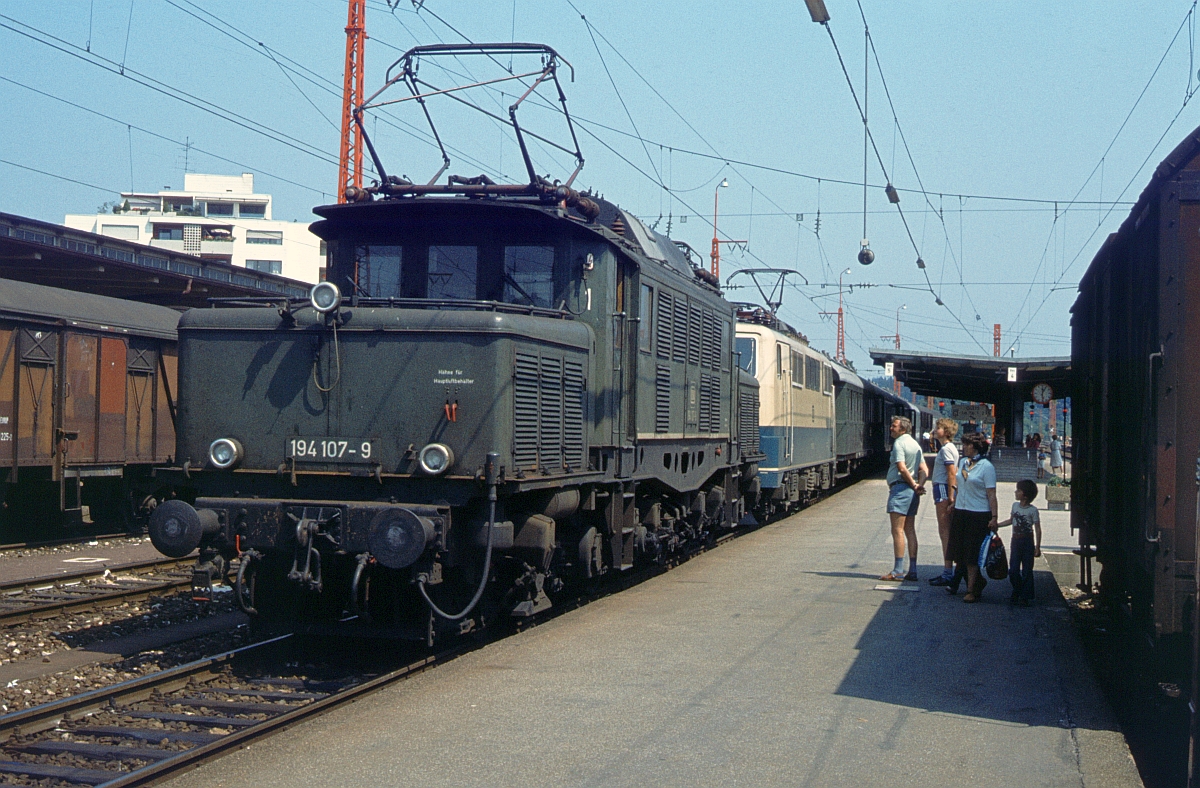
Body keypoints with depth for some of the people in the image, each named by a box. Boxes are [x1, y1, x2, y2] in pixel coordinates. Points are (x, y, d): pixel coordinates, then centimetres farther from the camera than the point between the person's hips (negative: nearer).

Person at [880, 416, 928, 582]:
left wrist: (914, 485, -9)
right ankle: (912, 570, 10)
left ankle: (898, 571, -11)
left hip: (900, 487, -9)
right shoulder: (915, 444, 18)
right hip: (912, 492, 9)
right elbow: (924, 470, 12)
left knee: (897, 530, -9)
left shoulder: (899, 443, -9)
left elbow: (902, 468, -18)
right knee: (910, 531, 10)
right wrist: (919, 485, -2)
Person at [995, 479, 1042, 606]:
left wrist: (1037, 547, -10)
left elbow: (1037, 529, -8)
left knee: (1026, 571, 0)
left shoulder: (1032, 510, -10)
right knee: (1013, 570, 4)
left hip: (1027, 542, -5)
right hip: (1015, 541, 5)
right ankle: (1017, 594, 19)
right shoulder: (1015, 505, 7)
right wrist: (997, 525, 16)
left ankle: (1026, 597, 7)